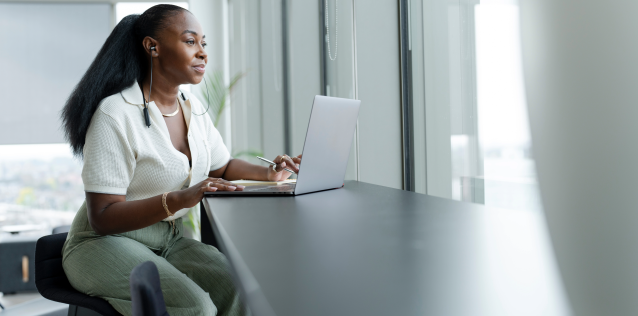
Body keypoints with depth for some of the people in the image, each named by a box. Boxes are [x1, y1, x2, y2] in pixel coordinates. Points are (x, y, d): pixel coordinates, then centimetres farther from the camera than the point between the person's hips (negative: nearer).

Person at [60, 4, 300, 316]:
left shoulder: (193, 108, 6)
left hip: (167, 241, 7)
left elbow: (222, 165, 19)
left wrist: (268, 173, -2)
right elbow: (102, 218, -21)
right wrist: (180, 199, -35)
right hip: (105, 243, -6)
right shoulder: (116, 114, -19)